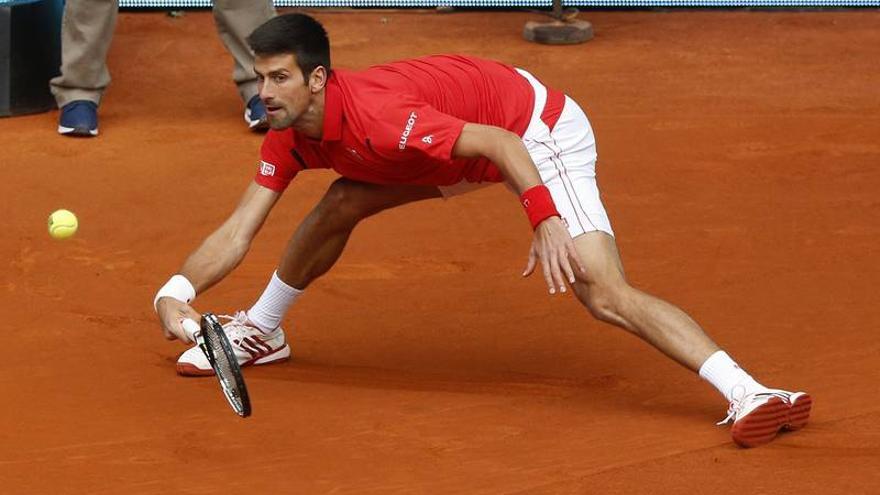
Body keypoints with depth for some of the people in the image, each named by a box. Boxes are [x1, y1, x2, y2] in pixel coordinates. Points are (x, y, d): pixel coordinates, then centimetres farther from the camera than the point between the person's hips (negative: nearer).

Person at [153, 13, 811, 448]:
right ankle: (261, 332, 29)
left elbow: (502, 145, -38)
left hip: (539, 133, -9)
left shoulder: (375, 116, -35)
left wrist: (547, 221, -51)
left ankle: (747, 393, -34)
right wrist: (177, 292, -19)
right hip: (467, 142, 9)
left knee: (604, 294, -24)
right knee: (343, 202, 4)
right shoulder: (290, 137, -9)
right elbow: (238, 232, -6)